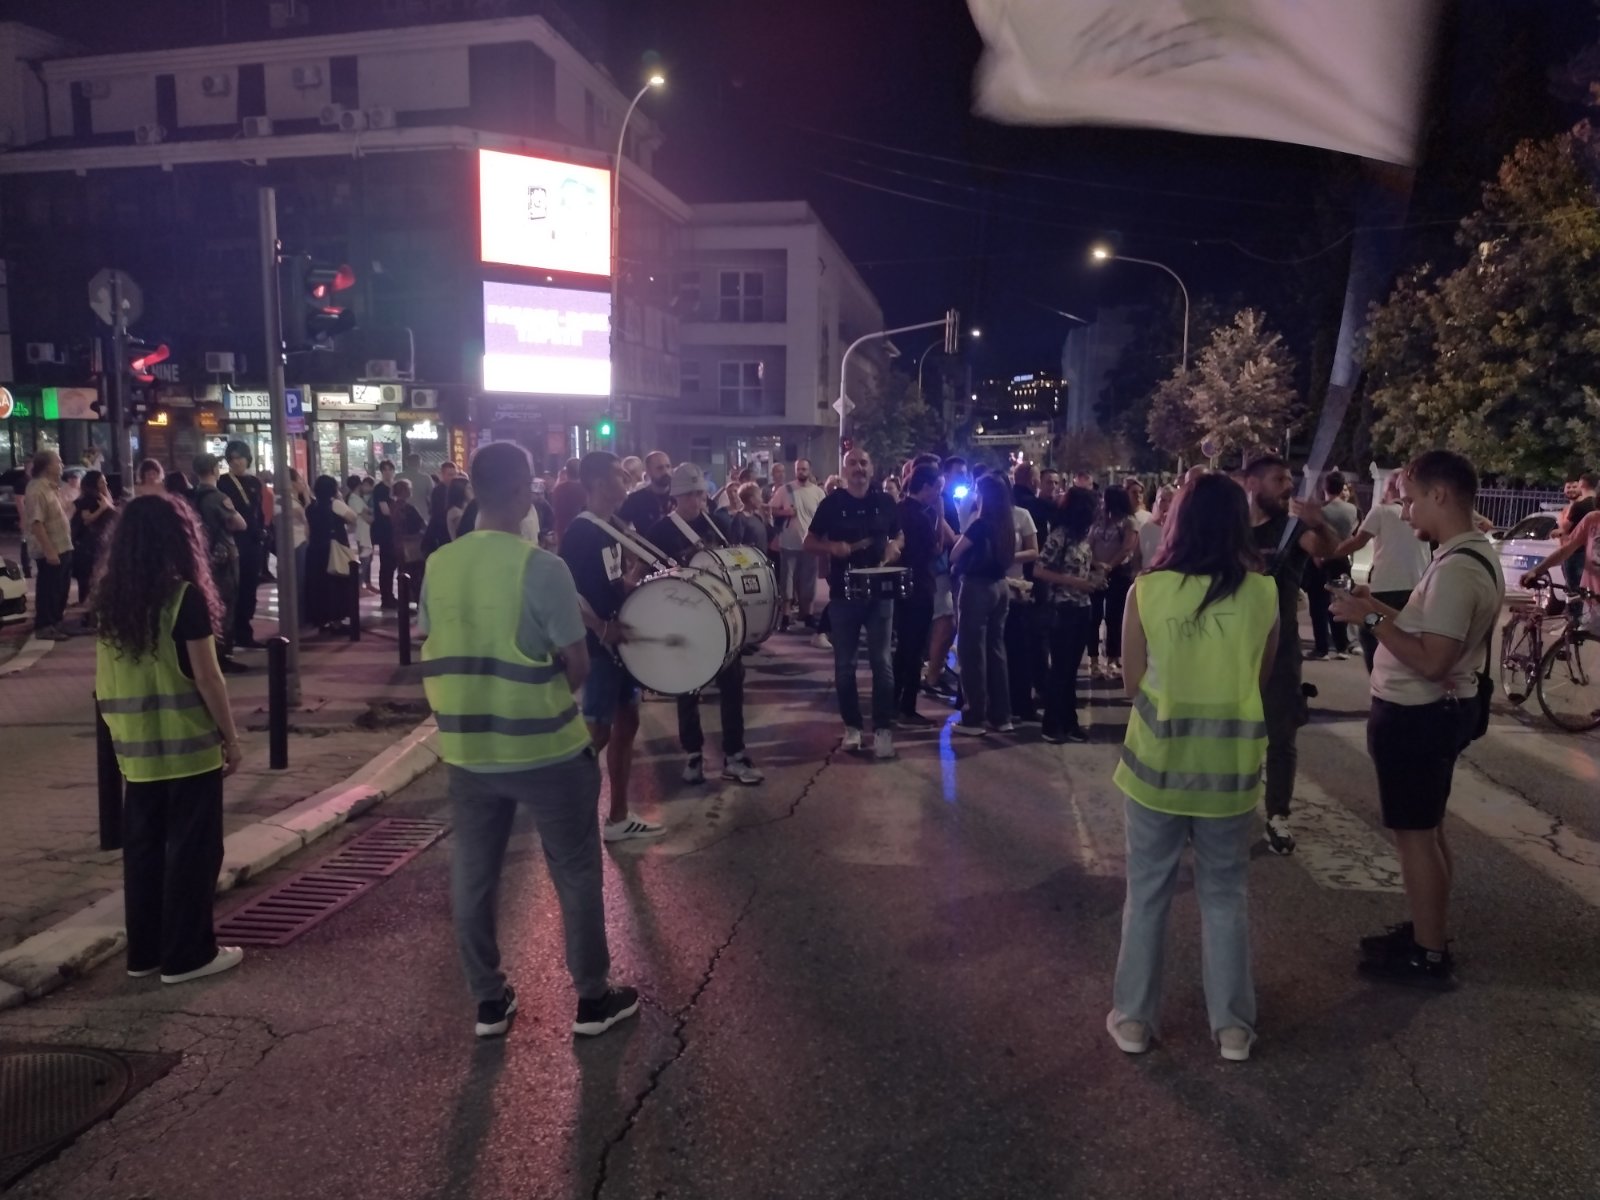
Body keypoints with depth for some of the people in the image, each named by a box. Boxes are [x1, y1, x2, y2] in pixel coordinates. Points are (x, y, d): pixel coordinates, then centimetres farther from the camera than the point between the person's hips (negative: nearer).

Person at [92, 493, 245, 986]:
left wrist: (119, 730, 18)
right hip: (188, 746, -6)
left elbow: (103, 681, 9)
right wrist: (231, 737, -5)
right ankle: (186, 955, 12)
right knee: (192, 849, 5)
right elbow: (206, 678, -13)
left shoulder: (110, 599, 5)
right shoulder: (185, 597, -13)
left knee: (142, 848, 15)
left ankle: (144, 951, 25)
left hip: (136, 749, 6)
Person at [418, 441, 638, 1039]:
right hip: (545, 747, -4)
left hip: (466, 748, 5)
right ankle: (593, 999, 21)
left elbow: (434, 654, 7)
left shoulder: (439, 566, -1)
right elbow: (577, 664, -13)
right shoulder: (541, 567, -17)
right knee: (576, 873, 11)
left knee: (473, 875, 16)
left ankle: (488, 1002, 26)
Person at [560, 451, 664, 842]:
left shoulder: (611, 529, 11)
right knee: (597, 731, -3)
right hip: (598, 644, -9)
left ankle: (619, 817, 22)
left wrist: (637, 574, 2)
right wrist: (603, 629, -29)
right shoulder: (579, 533, -16)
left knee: (627, 723, 12)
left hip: (621, 640, 9)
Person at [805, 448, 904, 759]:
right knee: (844, 664, 5)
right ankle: (852, 726, 18)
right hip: (843, 593, 0)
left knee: (881, 661, -1)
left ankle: (883, 729, 3)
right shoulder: (832, 503, -1)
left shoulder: (885, 502, 4)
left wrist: (894, 547, -6)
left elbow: (899, 536, 17)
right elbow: (809, 542, 3)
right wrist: (832, 547, -16)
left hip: (880, 590, 1)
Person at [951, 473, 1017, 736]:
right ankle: (1001, 716, 16)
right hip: (999, 587, 7)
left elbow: (954, 555, -8)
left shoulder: (980, 524, -14)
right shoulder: (1008, 524, 6)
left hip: (977, 588, -7)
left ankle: (975, 718, 3)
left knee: (973, 651, 0)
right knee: (995, 649, 12)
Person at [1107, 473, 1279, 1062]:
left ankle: (1133, 1017, 23)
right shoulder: (1263, 595, -6)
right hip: (1230, 765, 1)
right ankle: (1233, 1025, 25)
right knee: (1225, 894, 17)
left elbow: (1131, 683, -2)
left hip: (1158, 759, -1)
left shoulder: (1147, 591, -10)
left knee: (1147, 892, 13)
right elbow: (1262, 679, 6)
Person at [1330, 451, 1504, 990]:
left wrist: (1371, 618, -23)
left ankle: (1428, 957, 15)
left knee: (1414, 833, 2)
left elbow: (1432, 661, -29)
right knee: (1428, 828, 21)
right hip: (1439, 709, 10)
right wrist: (1382, 608, 7)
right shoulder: (1477, 555, 8)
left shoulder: (1456, 570, -26)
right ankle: (1427, 932, 35)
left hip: (1417, 715, -10)